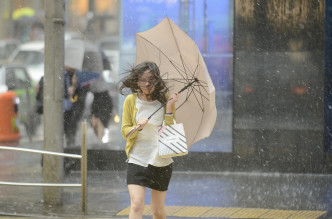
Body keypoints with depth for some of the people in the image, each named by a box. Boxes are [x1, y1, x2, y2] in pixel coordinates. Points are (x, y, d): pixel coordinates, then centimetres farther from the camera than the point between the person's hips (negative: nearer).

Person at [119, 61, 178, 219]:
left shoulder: (165, 99, -1)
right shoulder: (131, 100, -1)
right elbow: (125, 131, 3)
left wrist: (169, 108, -15)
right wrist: (138, 127, -18)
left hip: (161, 162, 1)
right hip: (137, 160, -1)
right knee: (136, 205, -18)